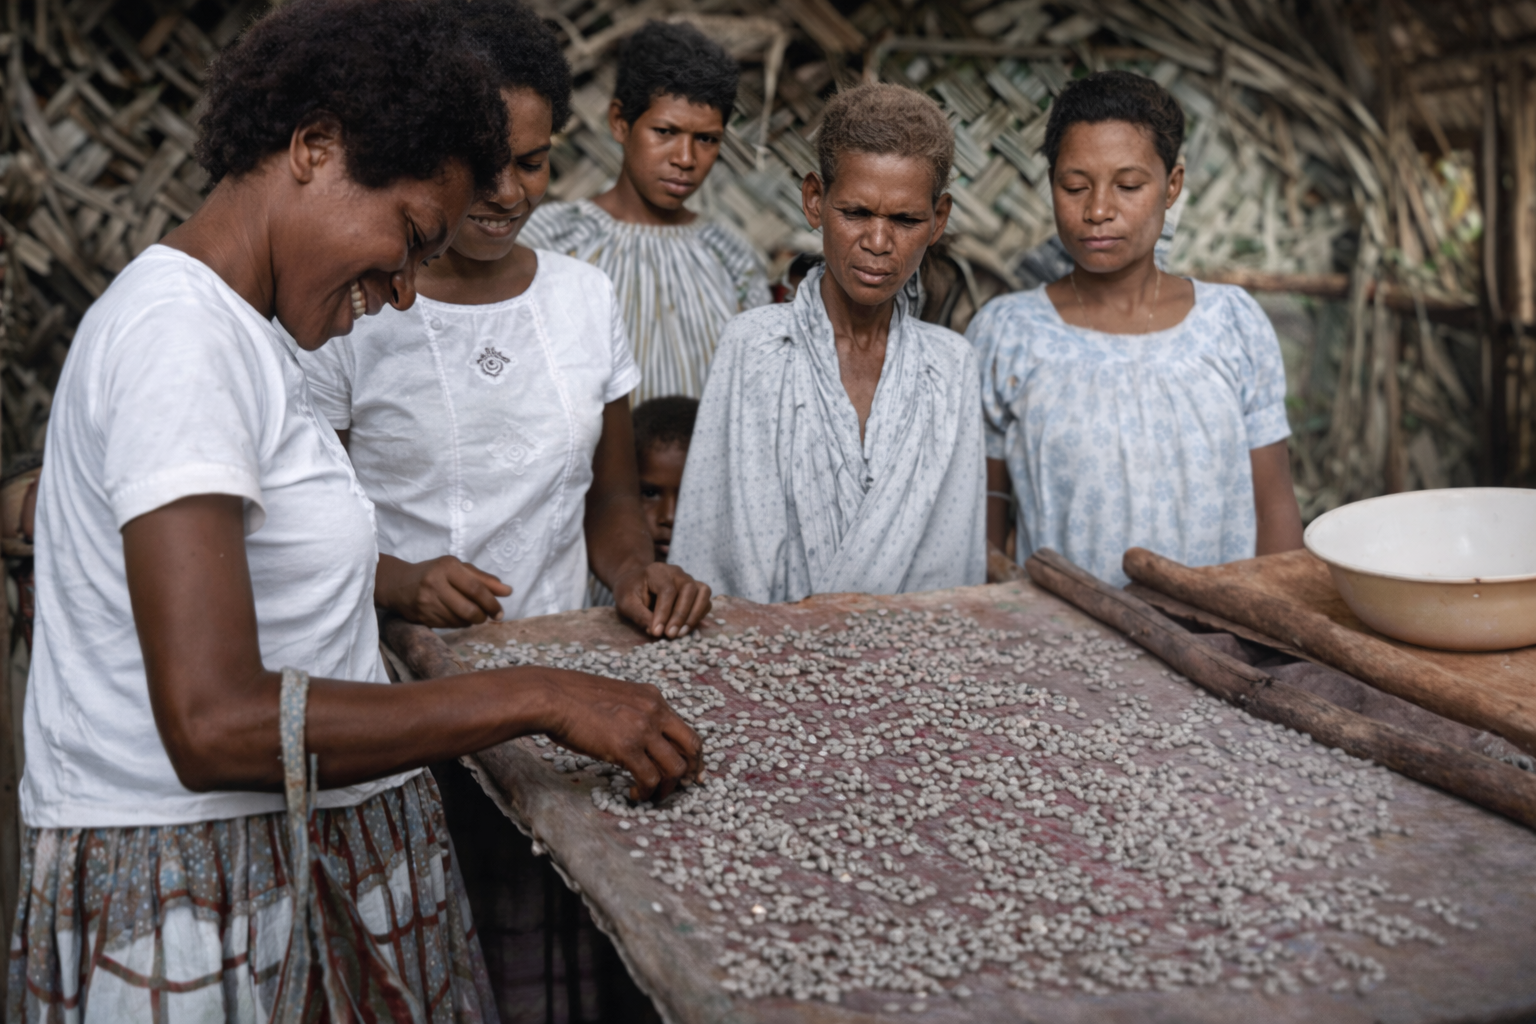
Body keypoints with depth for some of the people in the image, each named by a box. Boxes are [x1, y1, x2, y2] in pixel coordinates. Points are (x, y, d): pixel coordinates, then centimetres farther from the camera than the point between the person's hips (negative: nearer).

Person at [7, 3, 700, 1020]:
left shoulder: (228, 327, 13)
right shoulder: (177, 331, -18)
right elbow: (215, 725, -26)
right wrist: (539, 697, -22)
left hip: (307, 855, 9)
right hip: (198, 886, -9)